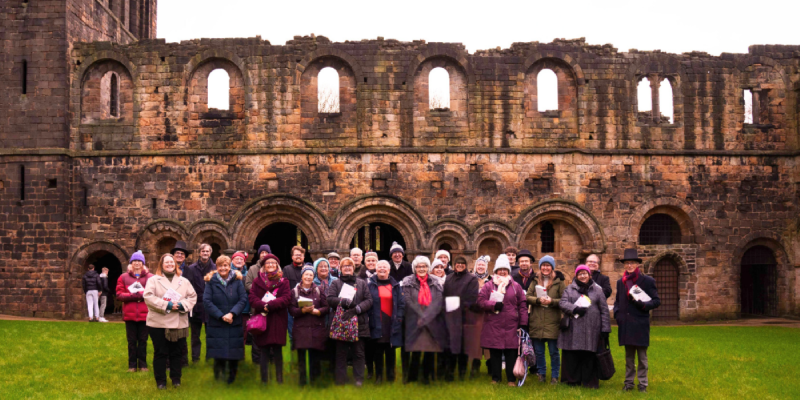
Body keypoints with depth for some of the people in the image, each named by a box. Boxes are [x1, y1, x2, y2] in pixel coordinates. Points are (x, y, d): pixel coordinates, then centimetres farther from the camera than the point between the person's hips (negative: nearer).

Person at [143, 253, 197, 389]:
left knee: (176, 352, 10)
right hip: (159, 323, -3)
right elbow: (148, 297, -11)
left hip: (179, 323, 3)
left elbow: (193, 296, 8)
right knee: (160, 353, 3)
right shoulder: (153, 280, 2)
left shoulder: (184, 281, 12)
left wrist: (182, 305, -12)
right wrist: (166, 305, -17)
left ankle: (176, 379, 22)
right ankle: (161, 381, 12)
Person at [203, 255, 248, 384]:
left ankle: (231, 378, 20)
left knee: (234, 353, 4)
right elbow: (206, 301, -6)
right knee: (218, 354, -2)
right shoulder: (211, 281, 2)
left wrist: (232, 313, -16)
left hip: (234, 324, 1)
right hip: (216, 324, -1)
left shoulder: (237, 280, 5)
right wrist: (221, 316, -14)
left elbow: (243, 299, -1)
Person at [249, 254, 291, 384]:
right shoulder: (257, 281, 11)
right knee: (264, 350, 1)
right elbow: (252, 298, 1)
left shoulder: (283, 281, 9)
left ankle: (279, 379, 8)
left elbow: (286, 298, -4)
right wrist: (263, 306, -18)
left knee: (277, 350, 1)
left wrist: (270, 305, -15)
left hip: (278, 320, -1)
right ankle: (264, 380, 7)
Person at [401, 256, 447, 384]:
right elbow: (408, 302, -4)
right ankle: (412, 376, 11)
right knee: (416, 351, -6)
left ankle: (426, 376, 17)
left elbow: (438, 303, -1)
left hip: (433, 324, 2)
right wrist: (421, 316, -11)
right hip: (414, 324, -2)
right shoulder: (408, 283, 4)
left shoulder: (435, 283, 9)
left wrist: (426, 317, -11)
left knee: (430, 352, 2)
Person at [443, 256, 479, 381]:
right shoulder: (448, 279, 19)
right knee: (450, 344, 0)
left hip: (464, 316, -3)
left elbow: (472, 298, -5)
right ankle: (450, 372, 6)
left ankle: (462, 372, 7)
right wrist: (445, 308, 0)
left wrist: (465, 307, -17)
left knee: (463, 344, -1)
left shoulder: (471, 279, 5)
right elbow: (444, 295, 15)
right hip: (450, 316, 3)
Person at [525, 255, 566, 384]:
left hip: (552, 323, -3)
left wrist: (551, 301, -17)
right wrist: (538, 300, -15)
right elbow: (527, 297, 3)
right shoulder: (535, 281, 10)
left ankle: (554, 376, 15)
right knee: (538, 351, 10)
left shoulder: (559, 281, 1)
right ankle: (541, 373, 25)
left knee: (554, 351, 3)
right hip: (536, 322, 3)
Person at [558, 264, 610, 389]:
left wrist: (605, 329, 2)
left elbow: (604, 311, 9)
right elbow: (562, 302, 0)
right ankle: (572, 381, 12)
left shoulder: (597, 290, 12)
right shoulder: (570, 289, 13)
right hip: (573, 330, 0)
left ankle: (589, 382, 9)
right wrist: (575, 309, -18)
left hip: (591, 330, 0)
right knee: (572, 356, 0)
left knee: (589, 356, -1)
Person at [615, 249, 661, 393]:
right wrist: (617, 313, 3)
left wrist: (643, 305, -19)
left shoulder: (647, 281, -2)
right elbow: (617, 301, 21)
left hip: (640, 325, -4)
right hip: (625, 325, 4)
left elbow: (656, 301, -2)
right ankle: (629, 382, 19)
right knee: (629, 356, 12)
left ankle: (643, 384, 10)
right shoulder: (621, 282, 11)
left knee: (642, 356, 3)